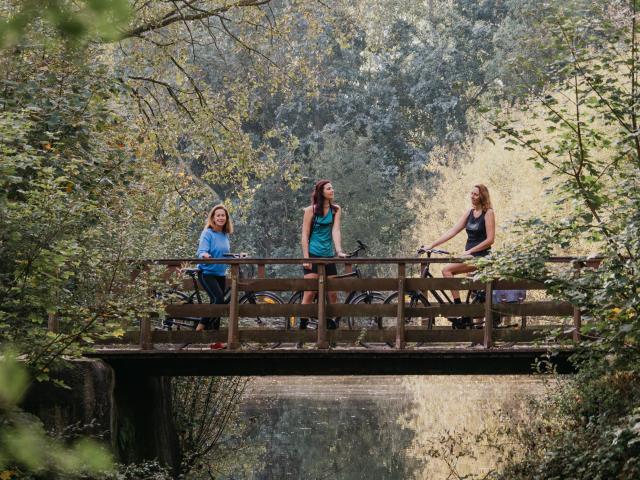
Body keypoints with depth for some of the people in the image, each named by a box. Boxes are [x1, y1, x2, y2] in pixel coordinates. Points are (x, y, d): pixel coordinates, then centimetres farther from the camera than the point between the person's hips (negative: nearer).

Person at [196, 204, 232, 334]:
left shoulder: (225, 235, 9)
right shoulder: (207, 233, -11)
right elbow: (201, 252, -22)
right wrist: (204, 255, -43)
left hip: (220, 274, 7)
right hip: (207, 273, -7)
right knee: (218, 299, -25)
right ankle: (203, 325, -13)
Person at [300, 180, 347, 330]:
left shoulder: (336, 210, 5)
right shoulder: (311, 210, -3)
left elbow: (336, 231, -5)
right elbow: (305, 235, -4)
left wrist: (339, 251, -20)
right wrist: (306, 258, -12)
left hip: (328, 256, 4)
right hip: (313, 255, -4)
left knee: (333, 293, 4)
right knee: (309, 293, -11)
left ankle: (329, 321, 18)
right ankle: (303, 324, -9)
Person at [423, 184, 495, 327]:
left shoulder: (488, 213, -6)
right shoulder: (469, 213, 14)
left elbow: (490, 239, -13)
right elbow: (452, 231, 10)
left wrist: (470, 251, -15)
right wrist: (432, 245, 2)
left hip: (481, 257, -8)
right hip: (469, 256, 8)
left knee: (447, 270, -21)